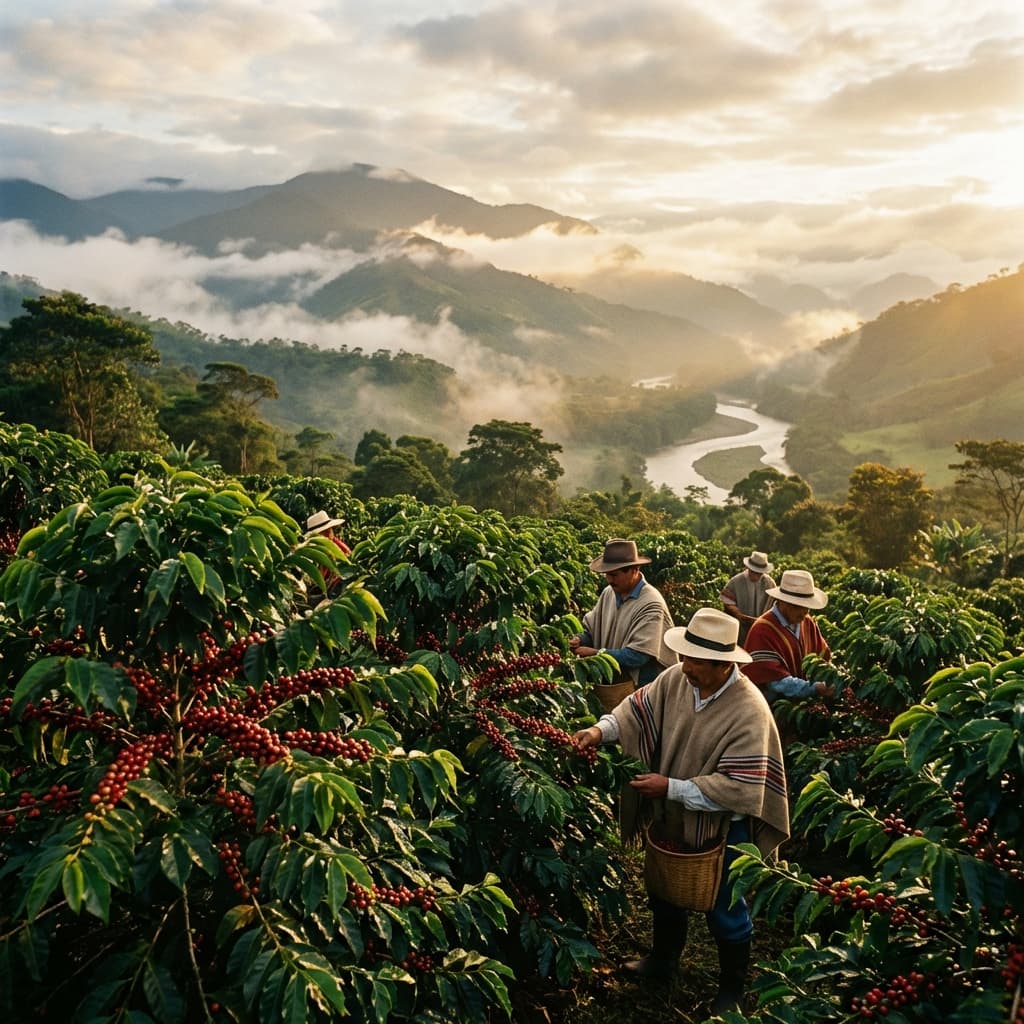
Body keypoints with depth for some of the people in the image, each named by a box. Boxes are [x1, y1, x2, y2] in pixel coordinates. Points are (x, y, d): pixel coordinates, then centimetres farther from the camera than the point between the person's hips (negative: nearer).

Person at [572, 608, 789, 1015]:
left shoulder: (750, 713, -32)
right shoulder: (677, 678, -15)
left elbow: (739, 788, -32)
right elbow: (641, 706, -1)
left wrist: (671, 788, -31)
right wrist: (603, 729, -19)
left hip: (723, 829, -6)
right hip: (674, 817, 6)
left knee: (725, 911, 18)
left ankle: (732, 989, 44)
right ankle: (663, 960, 55)